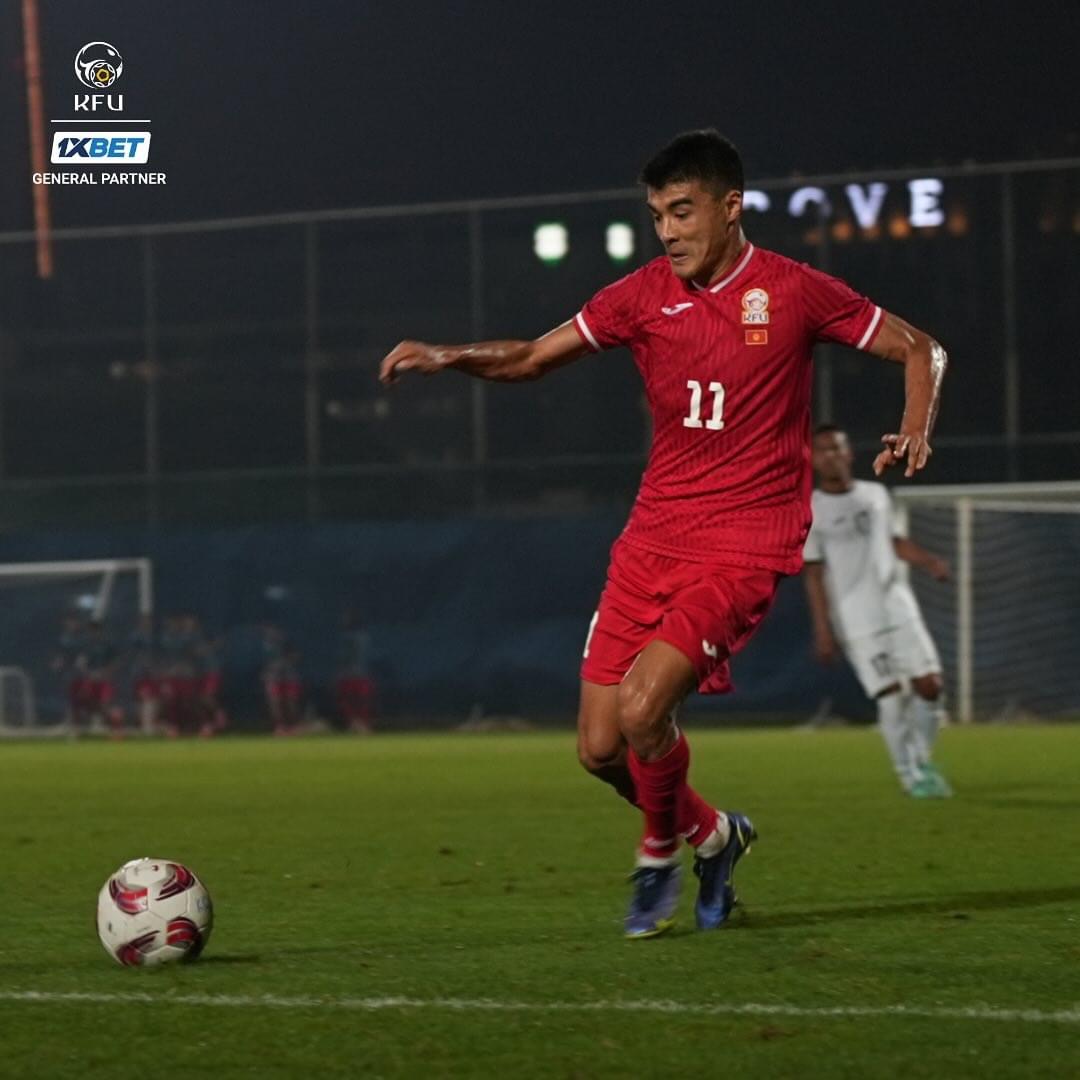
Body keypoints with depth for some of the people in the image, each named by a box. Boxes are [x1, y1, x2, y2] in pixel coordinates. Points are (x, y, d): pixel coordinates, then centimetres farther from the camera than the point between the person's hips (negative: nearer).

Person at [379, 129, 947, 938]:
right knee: (600, 747, 1)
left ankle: (659, 858, 6)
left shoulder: (794, 292, -5)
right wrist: (449, 357, -11)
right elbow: (531, 358, 7)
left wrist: (916, 431, -13)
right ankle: (712, 836, 29)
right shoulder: (645, 296, 4)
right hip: (652, 538, 5)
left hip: (744, 545, -5)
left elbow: (921, 351, 5)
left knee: (642, 705, -23)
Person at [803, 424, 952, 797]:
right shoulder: (810, 512, -5)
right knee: (892, 696, -10)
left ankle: (921, 761, 19)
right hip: (857, 622, -5)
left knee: (930, 685, -2)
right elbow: (814, 575, -6)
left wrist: (929, 561, 10)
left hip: (899, 608, 5)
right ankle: (910, 776, 4)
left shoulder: (876, 495, 10)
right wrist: (822, 629, -10)